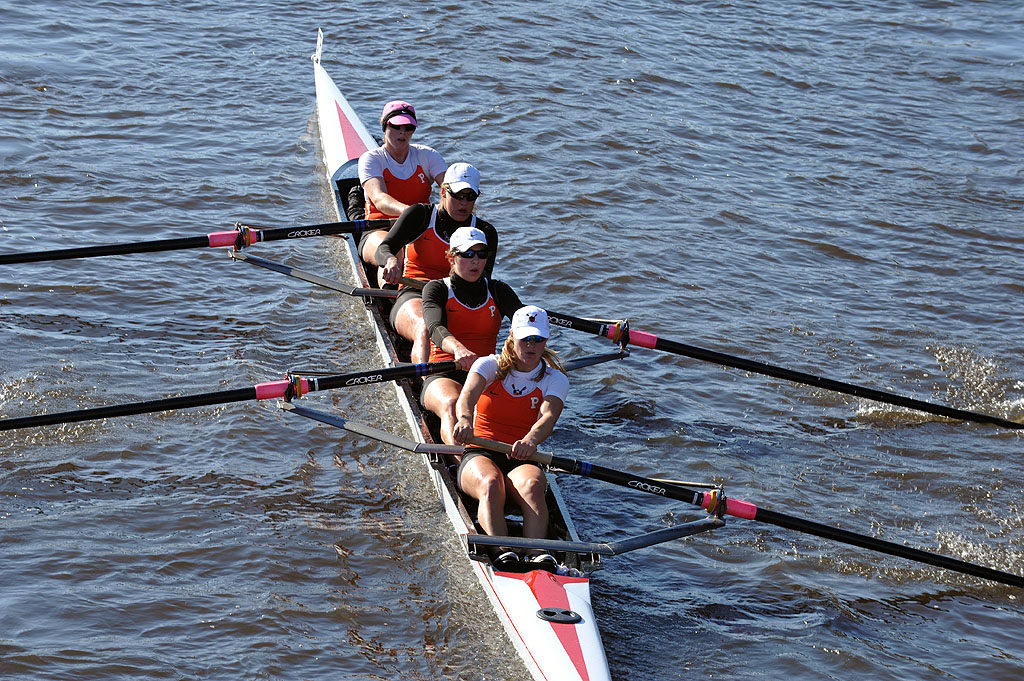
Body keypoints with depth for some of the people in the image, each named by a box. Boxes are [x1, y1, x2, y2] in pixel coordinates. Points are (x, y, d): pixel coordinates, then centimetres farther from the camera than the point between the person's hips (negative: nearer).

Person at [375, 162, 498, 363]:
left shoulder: (485, 233, 12)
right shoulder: (420, 215, 8)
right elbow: (382, 249, -3)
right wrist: (391, 260, -29)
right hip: (413, 297, -2)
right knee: (425, 331, -39)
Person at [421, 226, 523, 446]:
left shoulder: (498, 291, 15)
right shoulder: (437, 289, 5)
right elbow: (435, 328, -16)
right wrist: (458, 348, -41)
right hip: (444, 377, -3)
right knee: (451, 404, -39)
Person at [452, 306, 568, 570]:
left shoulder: (555, 379, 5)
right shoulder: (489, 365, 4)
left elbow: (548, 416, -17)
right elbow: (467, 395, -18)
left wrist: (531, 440, -42)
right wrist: (464, 419, -45)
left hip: (522, 459, 1)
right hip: (479, 455, -1)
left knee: (531, 485, -35)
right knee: (490, 485, -36)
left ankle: (537, 553, -54)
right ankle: (502, 553, -54)